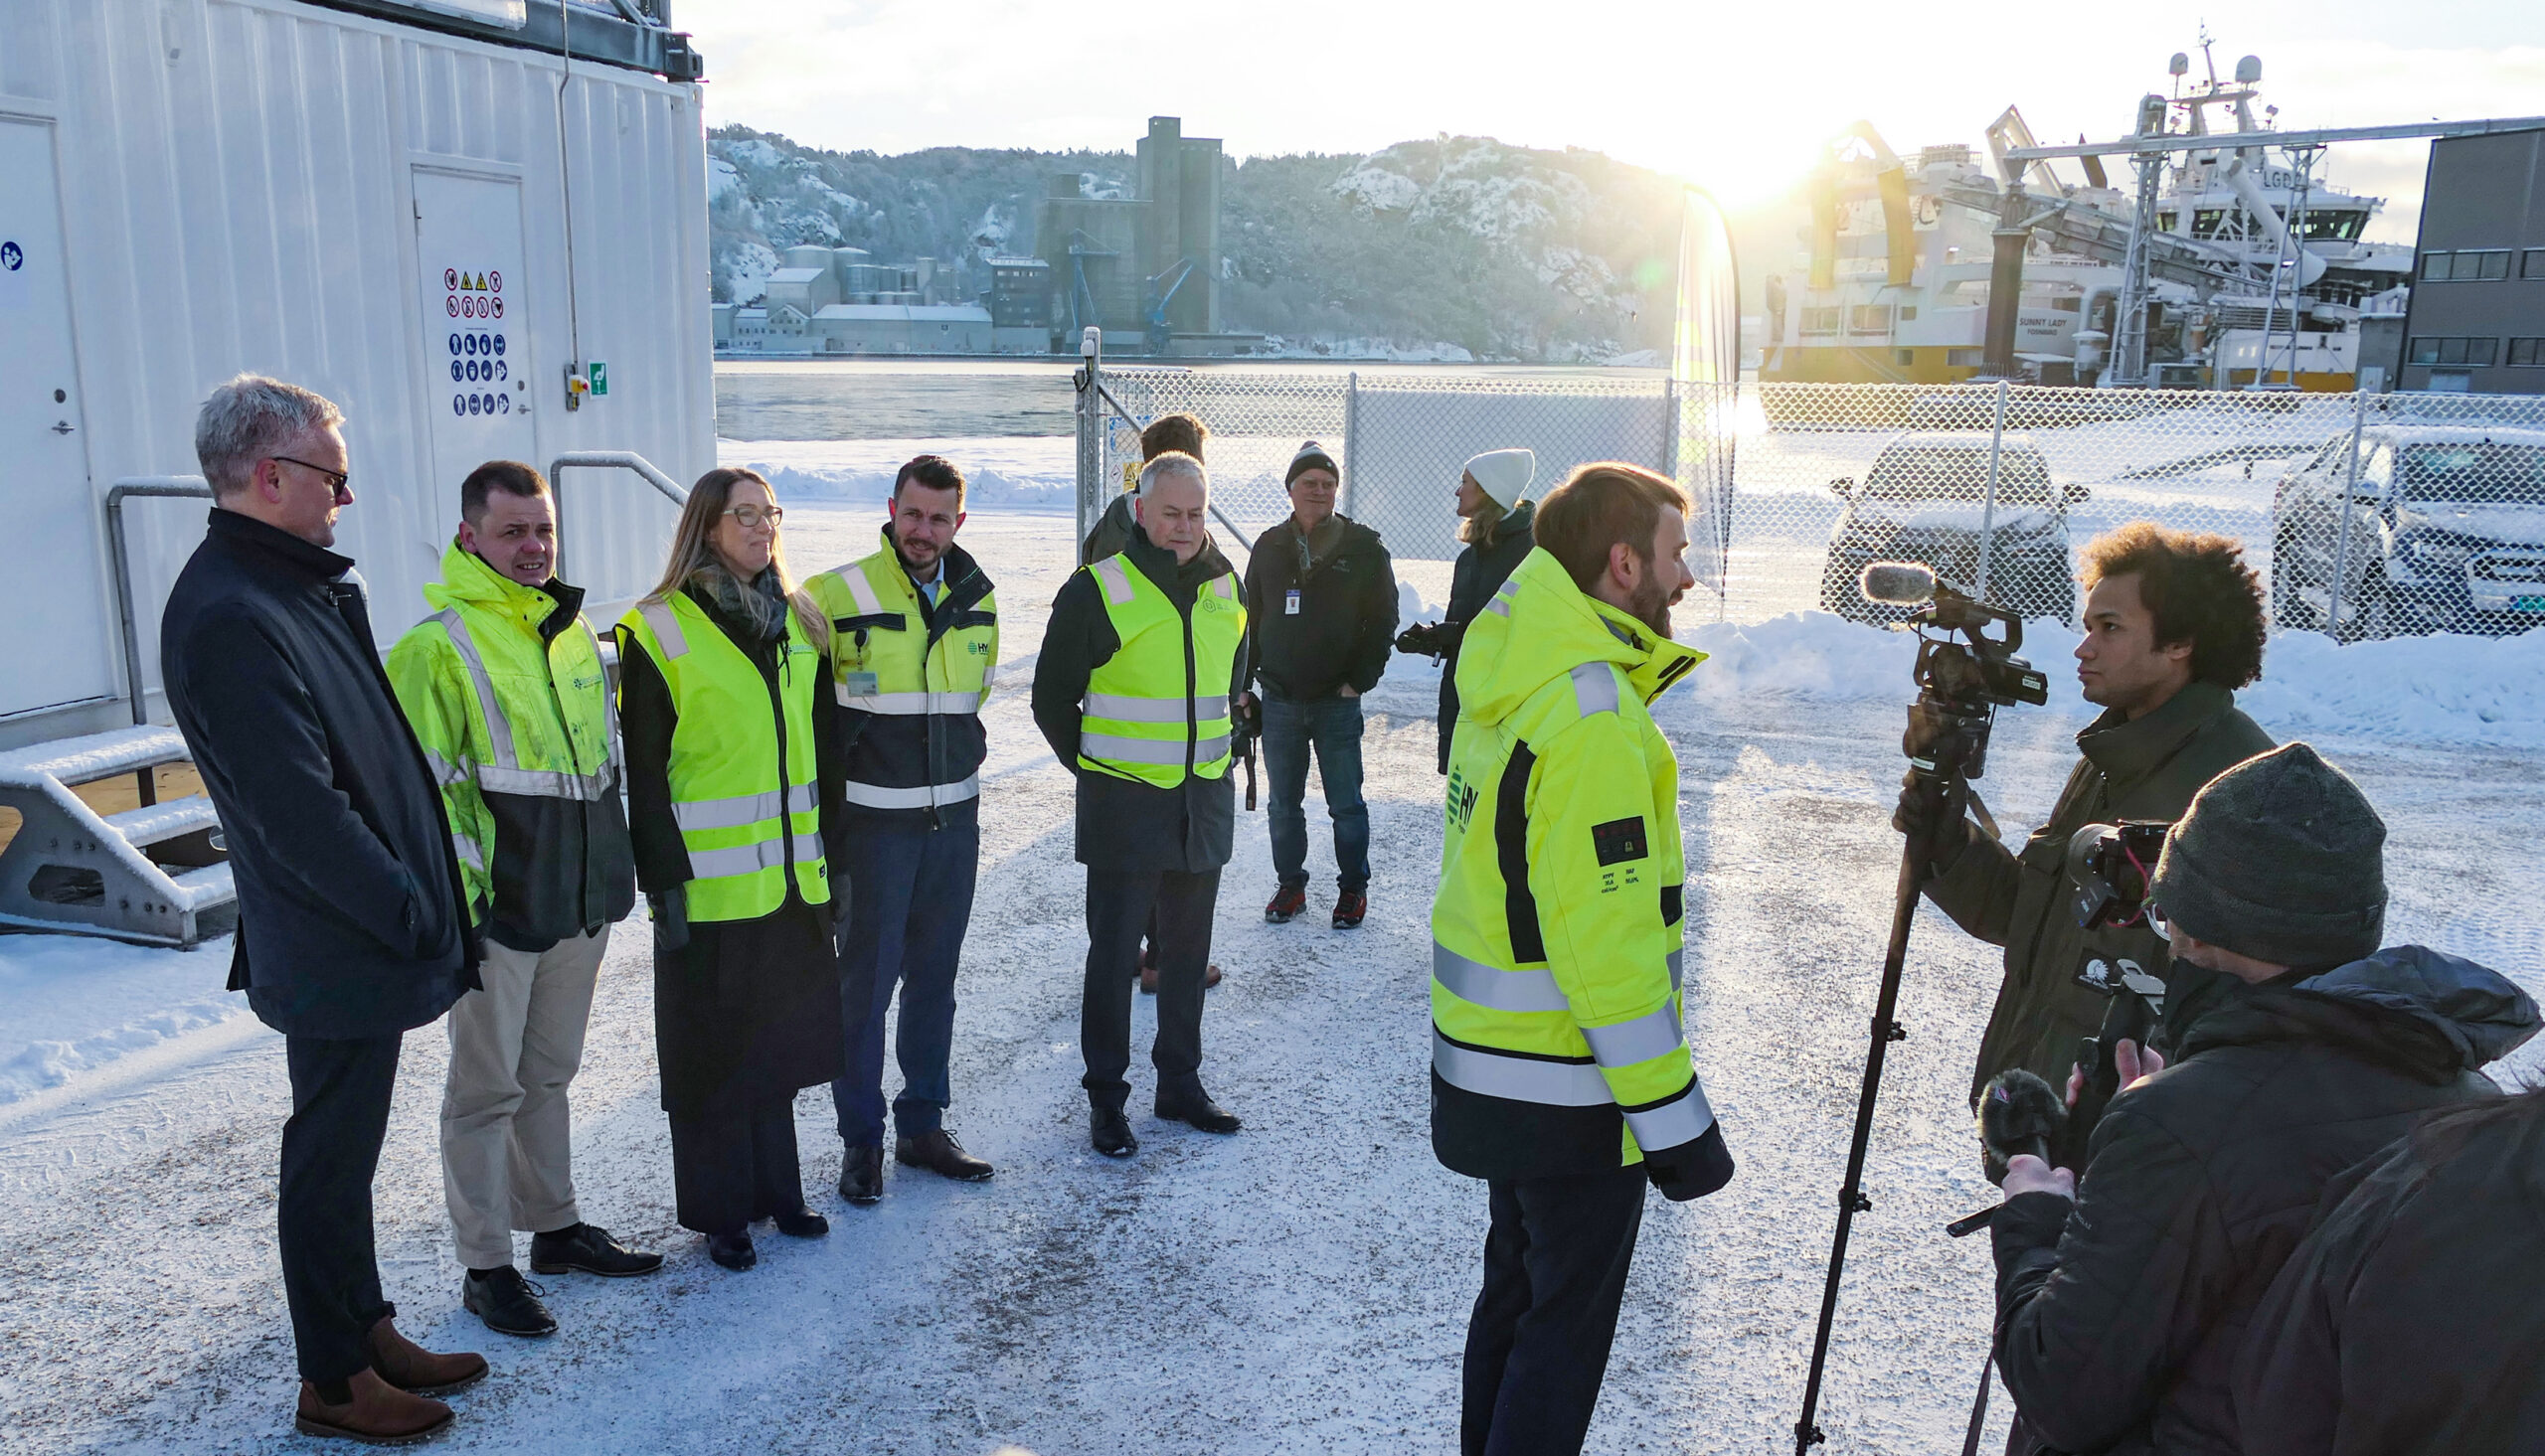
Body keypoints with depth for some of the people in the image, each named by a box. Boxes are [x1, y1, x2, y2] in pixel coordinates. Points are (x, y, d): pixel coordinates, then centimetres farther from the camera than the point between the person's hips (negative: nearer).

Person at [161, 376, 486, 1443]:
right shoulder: (228, 616, -23)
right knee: (330, 1162, 6)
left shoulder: (296, 587, 10)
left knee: (346, 1148, 20)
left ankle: (367, 1332, 36)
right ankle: (334, 1383, 23)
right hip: (338, 954, -10)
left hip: (363, 940, 10)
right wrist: (411, 916, -18)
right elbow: (299, 813, -24)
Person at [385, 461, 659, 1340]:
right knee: (487, 1088, 5)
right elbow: (425, 791, -14)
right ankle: (485, 1268, 17)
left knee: (550, 1073, 19)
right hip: (498, 907, -7)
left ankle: (556, 1228, 33)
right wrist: (453, 904, -17)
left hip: (582, 901, 7)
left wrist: (616, 865, 19)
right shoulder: (438, 648, -13)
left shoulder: (572, 631, 10)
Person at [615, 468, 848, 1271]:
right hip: (709, 883, -5)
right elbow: (644, 772, -9)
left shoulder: (800, 622, 10)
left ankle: (775, 1188, 31)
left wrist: (833, 858, 11)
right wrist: (664, 881, -13)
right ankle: (720, 1211, 20)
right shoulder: (657, 631, -8)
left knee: (780, 1035, 15)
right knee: (713, 1049, 6)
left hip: (789, 875, 5)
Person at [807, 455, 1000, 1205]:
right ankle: (860, 1139, 15)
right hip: (876, 820, -5)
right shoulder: (839, 596, -10)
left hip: (956, 816, 5)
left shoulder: (976, 599, 8)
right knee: (867, 979, 1)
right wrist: (837, 767, -3)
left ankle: (923, 1126, 25)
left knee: (935, 975, 13)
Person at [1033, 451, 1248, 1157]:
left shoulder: (1226, 585, 6)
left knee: (1188, 952, 14)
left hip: (1205, 802, 5)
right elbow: (1052, 697, -2)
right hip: (1124, 806, -5)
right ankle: (1105, 1098, 16)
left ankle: (1181, 1083, 28)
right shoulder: (1098, 590, -10)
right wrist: (1093, 767, 0)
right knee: (1114, 953, 3)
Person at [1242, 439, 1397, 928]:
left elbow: (1382, 621, 0)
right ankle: (1290, 884, 25)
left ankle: (1353, 888, 19)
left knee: (1346, 805, 4)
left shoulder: (1364, 549, -2)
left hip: (1337, 702, -3)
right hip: (1279, 701, 3)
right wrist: (1244, 683, 6)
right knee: (1283, 804, 11)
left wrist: (1359, 681, -8)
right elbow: (1249, 620, 12)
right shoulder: (1269, 547, 7)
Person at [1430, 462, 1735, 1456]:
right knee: (1569, 1321, 6)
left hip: (1490, 1065, 9)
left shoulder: (1512, 683, 5)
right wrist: (1673, 1118, -20)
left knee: (1518, 1285, 23)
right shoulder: (1590, 711, -23)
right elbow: (1606, 937, -26)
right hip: (1570, 1090, -9)